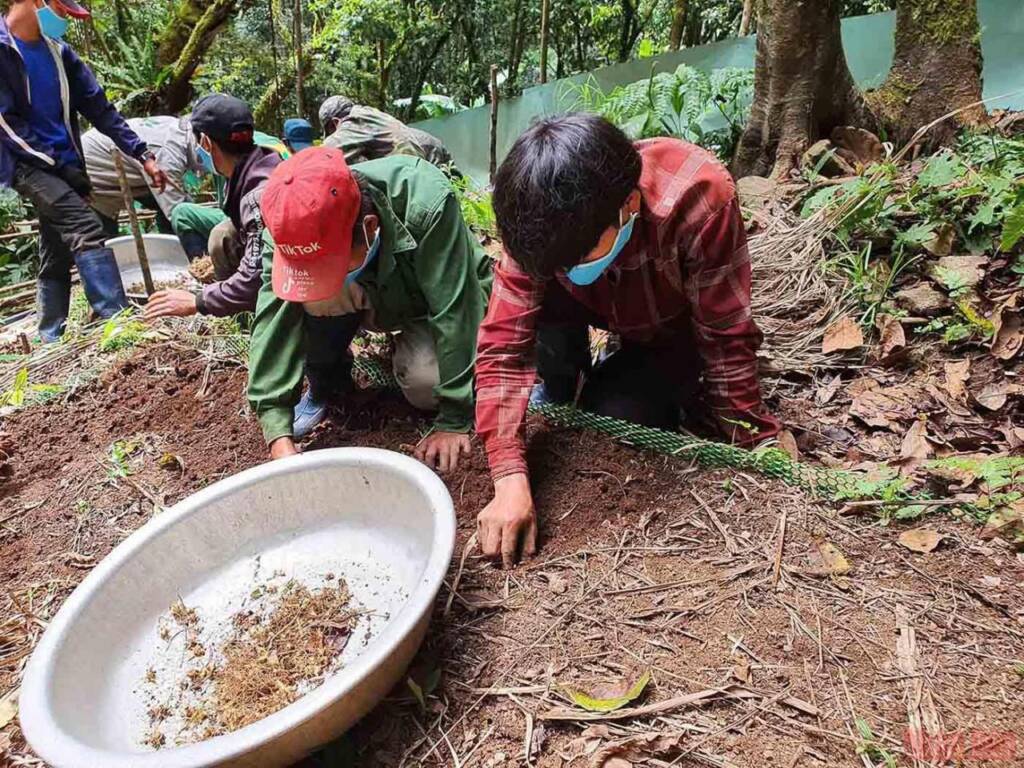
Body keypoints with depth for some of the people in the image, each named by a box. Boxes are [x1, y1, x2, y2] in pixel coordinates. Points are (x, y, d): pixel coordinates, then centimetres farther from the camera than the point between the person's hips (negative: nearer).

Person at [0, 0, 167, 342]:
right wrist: (59, 164, -15)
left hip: (65, 167, 6)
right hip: (28, 165, -6)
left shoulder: (59, 52, 11)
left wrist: (142, 154, -1)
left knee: (56, 259, 9)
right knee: (88, 229, -25)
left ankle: (50, 342, 19)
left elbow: (99, 108, 8)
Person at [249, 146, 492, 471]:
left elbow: (456, 314, -36)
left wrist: (454, 422, -32)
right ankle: (325, 384, -1)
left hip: (433, 303, -3)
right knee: (315, 297, -29)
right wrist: (280, 439, -41)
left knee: (424, 383, -31)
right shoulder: (291, 231, -28)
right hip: (372, 301, 3)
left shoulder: (427, 204, -40)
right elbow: (273, 324, -31)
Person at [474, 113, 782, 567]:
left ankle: (674, 389, 10)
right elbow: (502, 345, -33)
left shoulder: (698, 197, -39)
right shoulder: (539, 221, -31)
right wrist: (511, 483, -41)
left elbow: (727, 338, -30)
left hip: (675, 327, -1)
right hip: (608, 308, 2)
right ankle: (557, 394, 0)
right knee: (543, 302, -29)